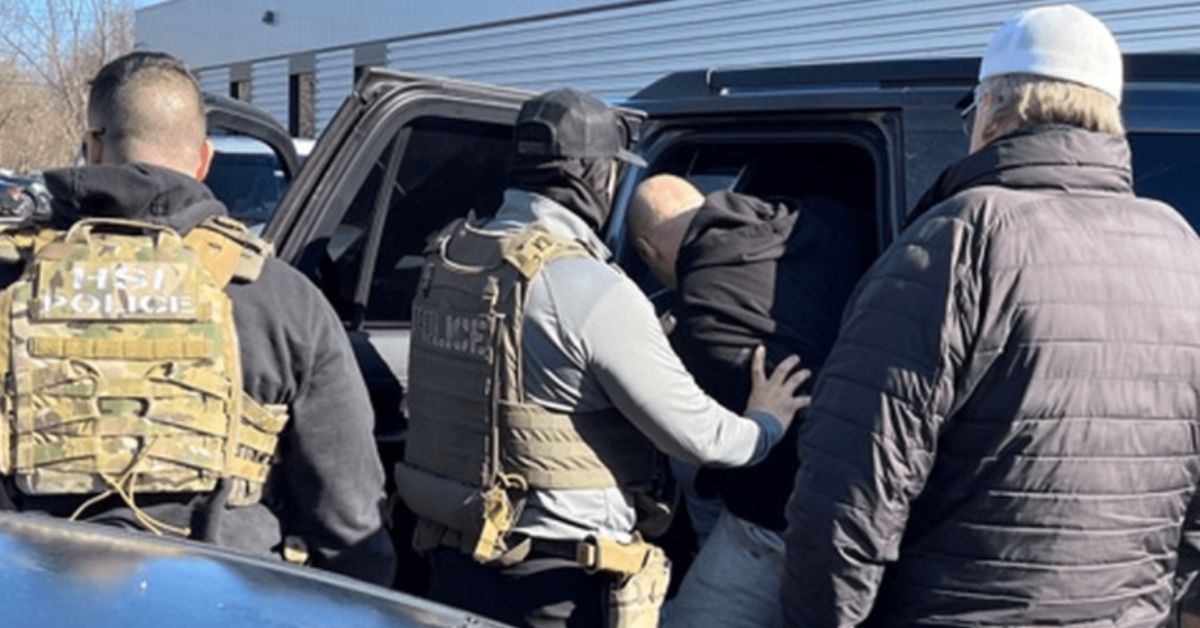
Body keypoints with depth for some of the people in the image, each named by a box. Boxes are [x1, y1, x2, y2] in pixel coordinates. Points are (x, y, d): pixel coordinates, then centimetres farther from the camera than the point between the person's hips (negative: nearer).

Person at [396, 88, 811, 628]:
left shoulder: (447, 262, 2)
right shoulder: (592, 290, -20)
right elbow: (700, 435, -14)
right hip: (558, 582, -7)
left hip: (455, 561, 7)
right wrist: (768, 423, 8)